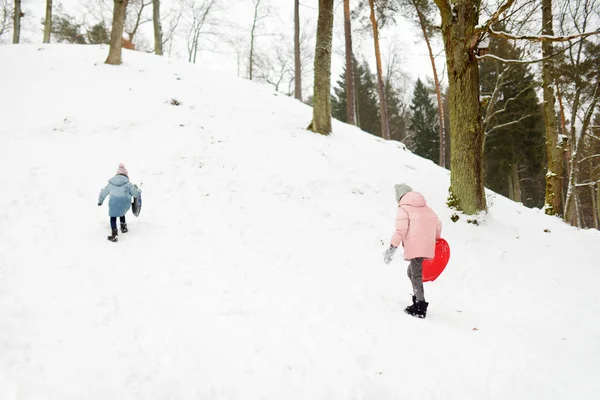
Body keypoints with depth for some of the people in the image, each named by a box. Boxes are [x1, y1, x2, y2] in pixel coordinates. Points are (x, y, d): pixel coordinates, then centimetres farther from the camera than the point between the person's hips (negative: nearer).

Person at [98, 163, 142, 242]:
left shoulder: (111, 183, 11)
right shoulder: (128, 183, 3)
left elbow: (104, 192, 22)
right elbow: (136, 194, 2)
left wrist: (100, 200, 38)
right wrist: (137, 189, 27)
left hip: (114, 202, 0)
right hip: (125, 203, 0)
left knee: (113, 218, 10)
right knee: (121, 213, 30)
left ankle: (114, 235, 2)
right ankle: (123, 227, 40)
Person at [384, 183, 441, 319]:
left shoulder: (403, 209, 1)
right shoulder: (425, 207, 23)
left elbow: (401, 229, -12)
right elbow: (437, 223, 23)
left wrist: (392, 247, -11)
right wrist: (436, 239, 39)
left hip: (415, 246, -7)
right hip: (427, 245, 8)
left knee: (416, 275, -5)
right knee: (412, 272, 21)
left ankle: (420, 308, -7)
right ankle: (417, 302, 21)